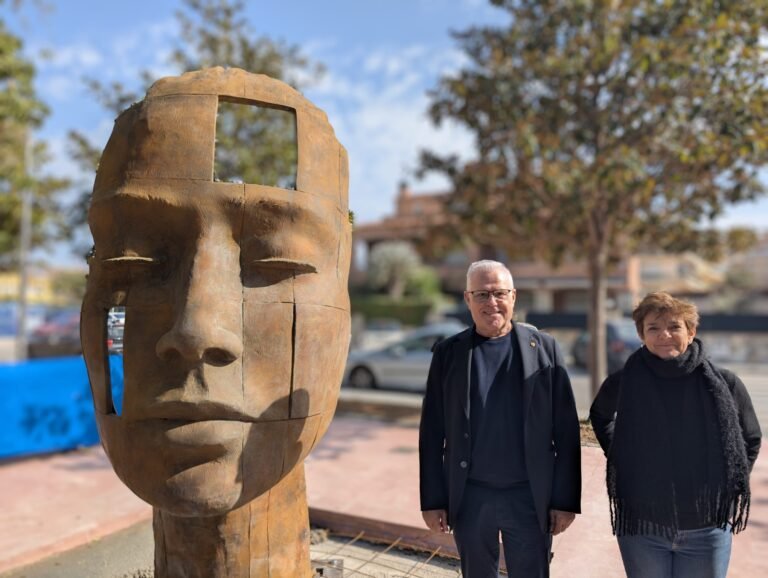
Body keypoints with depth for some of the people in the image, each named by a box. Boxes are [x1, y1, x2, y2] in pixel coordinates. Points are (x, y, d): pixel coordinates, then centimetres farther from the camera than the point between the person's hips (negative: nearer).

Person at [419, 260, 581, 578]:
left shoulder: (544, 347, -3)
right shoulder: (449, 352, -2)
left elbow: (565, 429, -3)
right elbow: (432, 432, 0)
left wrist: (565, 499, -4)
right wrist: (433, 499, -1)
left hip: (529, 496, -1)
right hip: (469, 496, 1)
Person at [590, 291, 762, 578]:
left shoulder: (724, 383, -7)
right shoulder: (623, 383, -9)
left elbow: (751, 440, 9)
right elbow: (600, 416, 13)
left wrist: (728, 487, 2)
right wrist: (619, 459, 2)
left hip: (707, 529, 1)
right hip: (640, 528, 0)